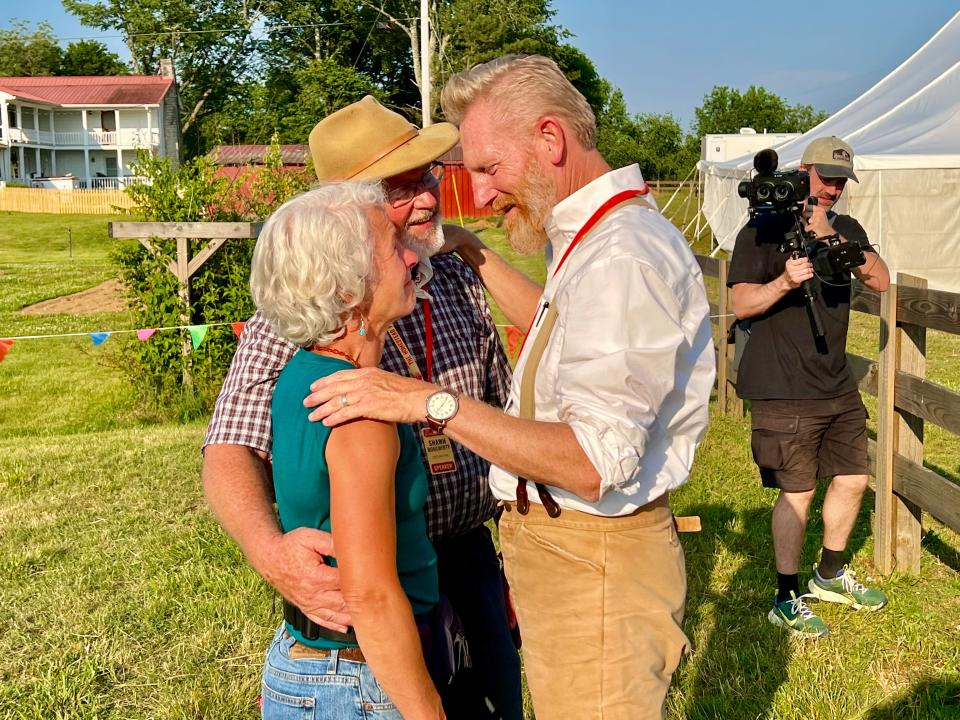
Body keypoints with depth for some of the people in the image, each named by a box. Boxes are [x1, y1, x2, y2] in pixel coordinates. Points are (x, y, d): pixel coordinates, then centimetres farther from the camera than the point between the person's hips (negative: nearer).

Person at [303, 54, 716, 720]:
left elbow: (595, 461, -30)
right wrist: (471, 253, 25)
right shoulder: (599, 241, 11)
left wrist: (431, 402, -29)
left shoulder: (623, 258, -24)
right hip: (562, 548, 10)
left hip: (593, 564, -10)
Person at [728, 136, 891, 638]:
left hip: (837, 385, 7)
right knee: (797, 493, -3)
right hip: (783, 389, -7)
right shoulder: (764, 230, -7)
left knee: (852, 480, 15)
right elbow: (742, 304, -11)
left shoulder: (846, 228, 12)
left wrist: (830, 238, -14)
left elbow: (880, 281, -3)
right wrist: (785, 281, -28)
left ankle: (829, 575, 36)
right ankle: (786, 599, 13)